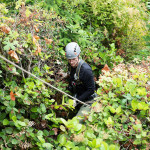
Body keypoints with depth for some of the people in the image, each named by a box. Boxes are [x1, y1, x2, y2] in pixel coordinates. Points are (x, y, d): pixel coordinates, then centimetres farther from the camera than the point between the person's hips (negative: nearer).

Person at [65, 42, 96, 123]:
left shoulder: (86, 70, -28)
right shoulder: (71, 65, -4)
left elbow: (91, 90, -22)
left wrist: (77, 101, -22)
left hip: (87, 100, -8)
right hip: (76, 96, 8)